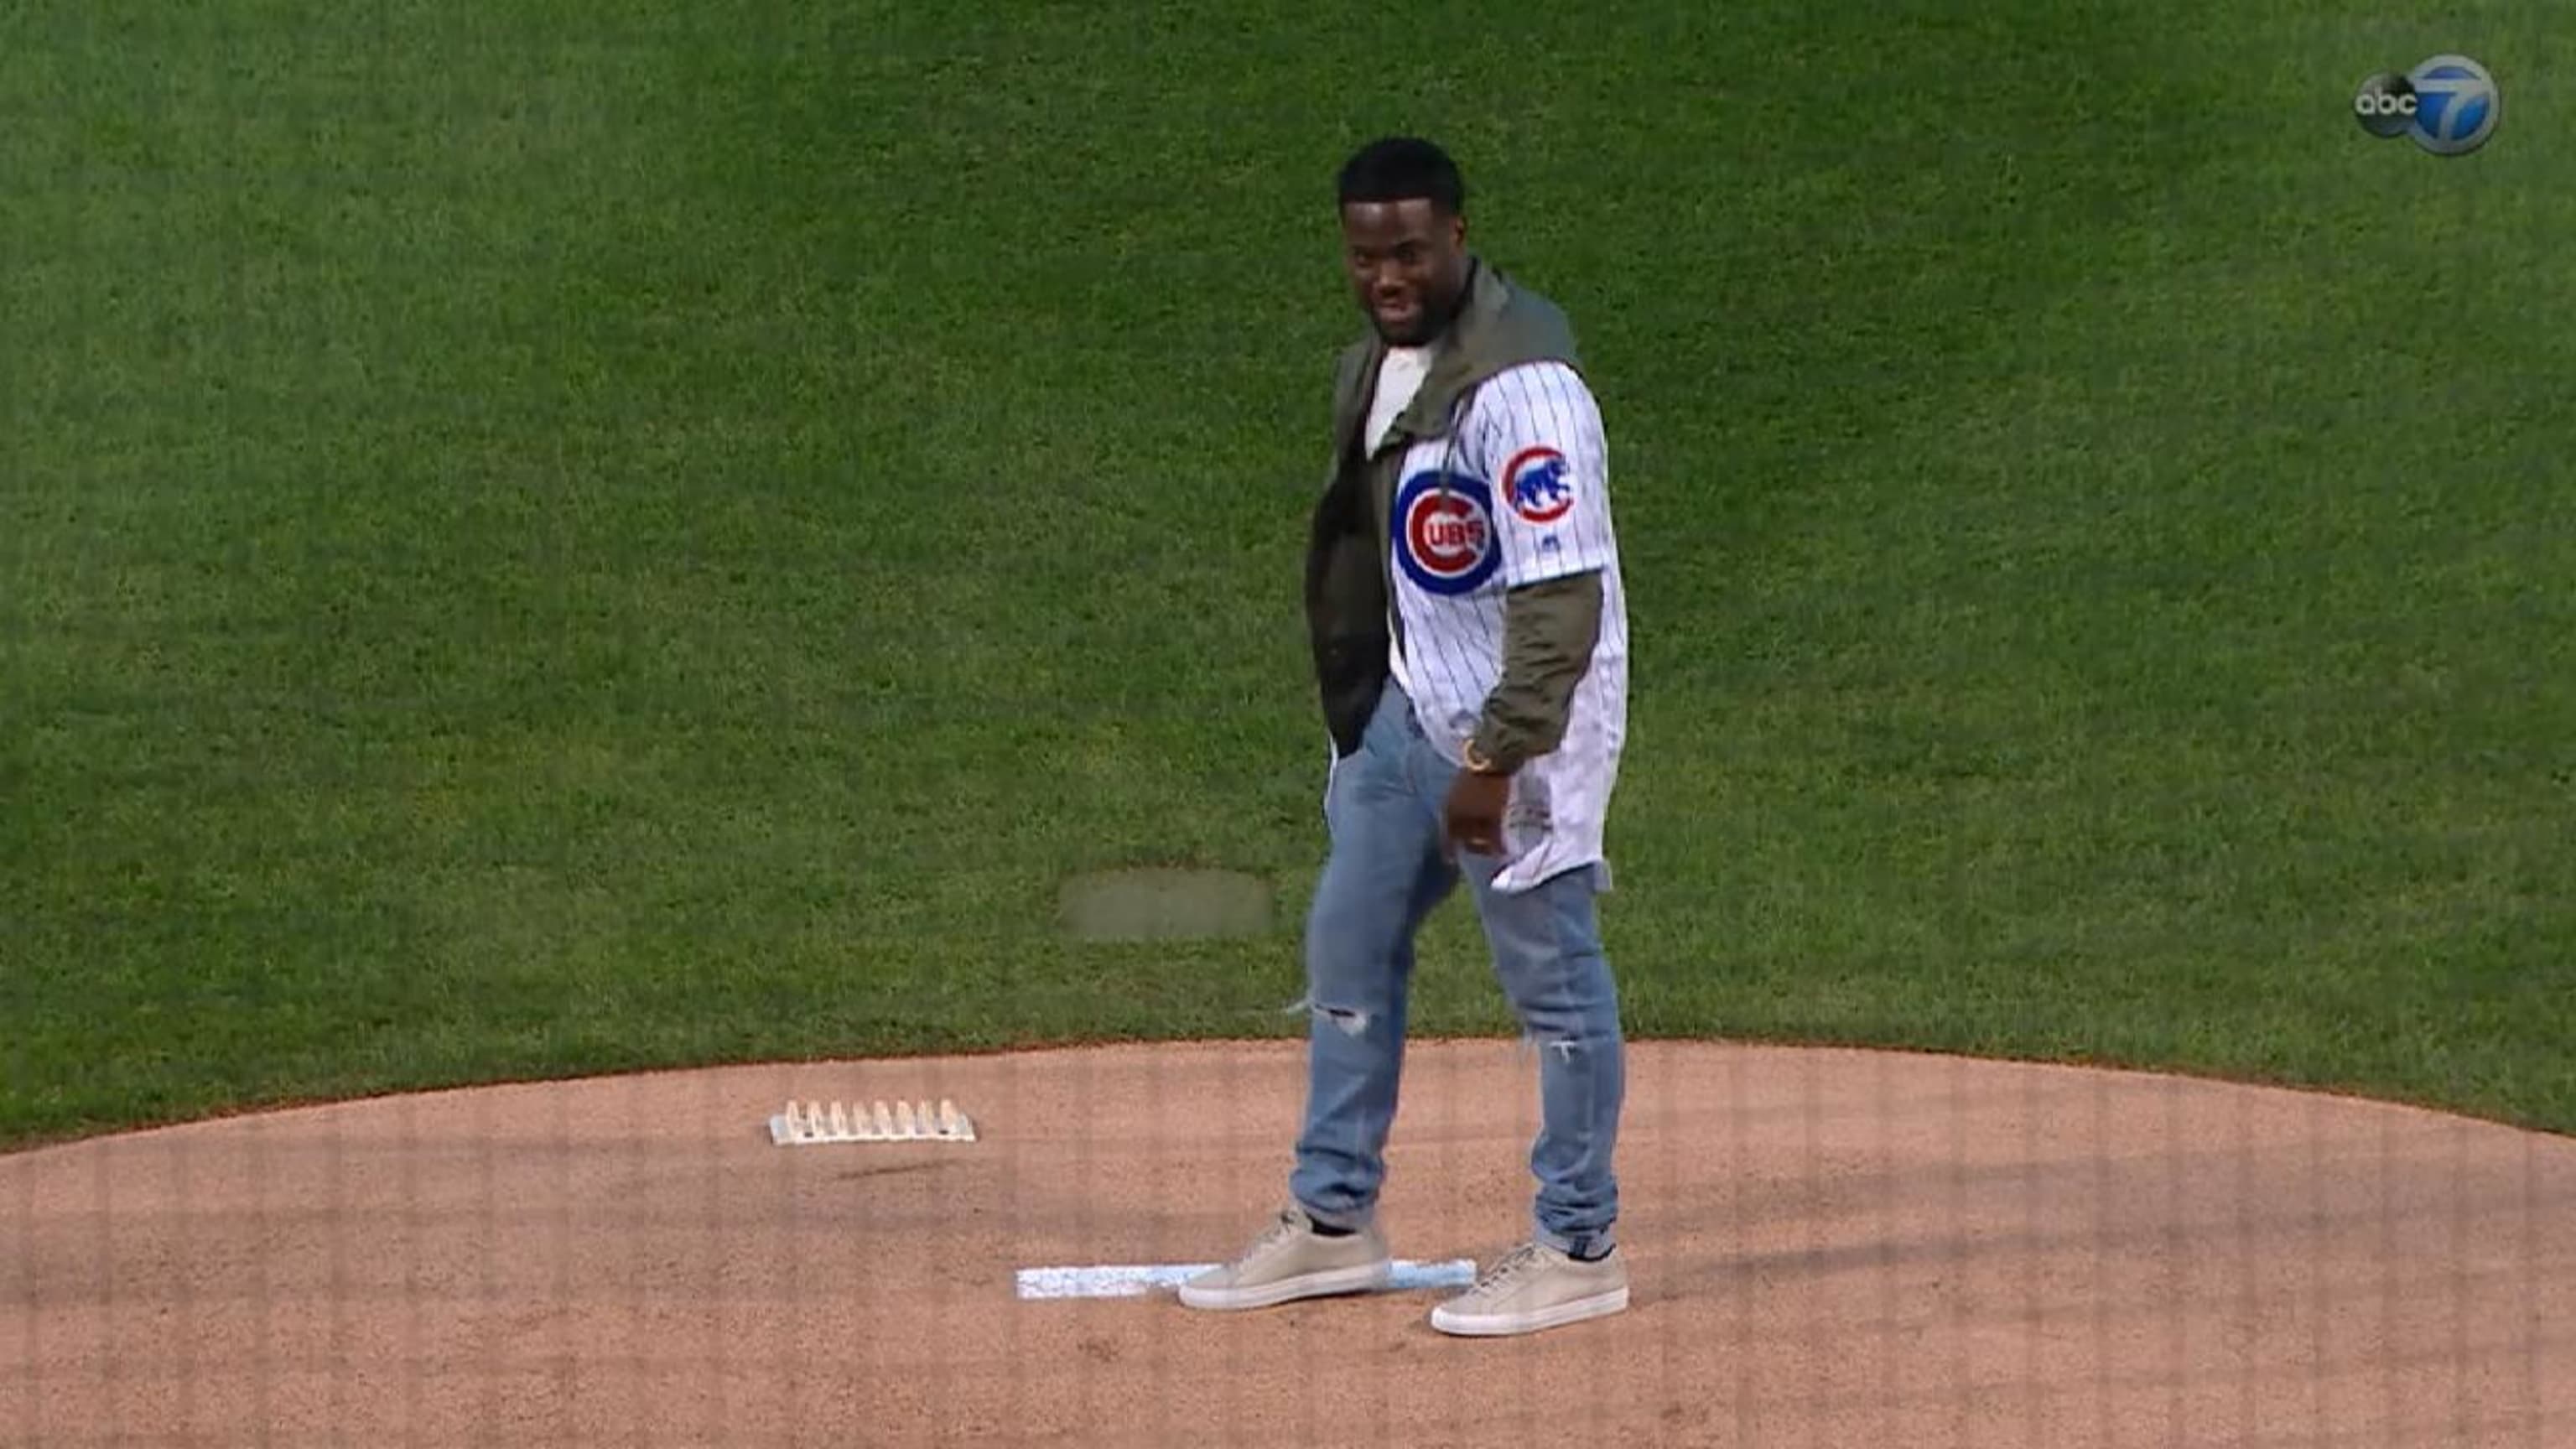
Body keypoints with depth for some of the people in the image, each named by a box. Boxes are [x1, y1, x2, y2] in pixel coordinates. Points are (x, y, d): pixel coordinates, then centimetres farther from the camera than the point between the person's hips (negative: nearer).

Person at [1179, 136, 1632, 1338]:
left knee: (1552, 978, 0)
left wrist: (1496, 756, -25)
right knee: (1347, 948, 16)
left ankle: (1580, 1249, 11)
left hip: (1519, 718, -10)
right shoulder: (1377, 362, 6)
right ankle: (1332, 1222, 28)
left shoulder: (1517, 383, -24)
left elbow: (1562, 592, -26)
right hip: (1402, 702, 10)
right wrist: (1357, 704, 21)